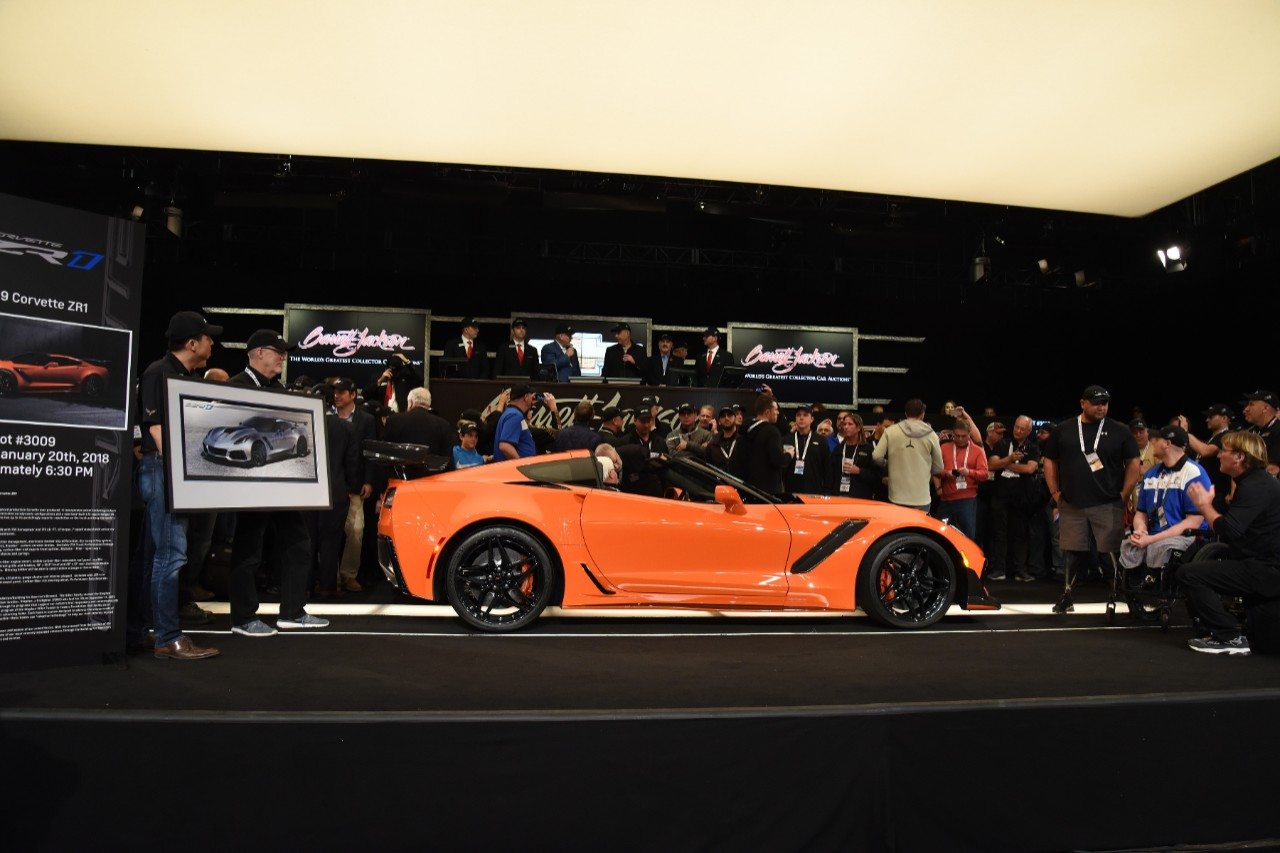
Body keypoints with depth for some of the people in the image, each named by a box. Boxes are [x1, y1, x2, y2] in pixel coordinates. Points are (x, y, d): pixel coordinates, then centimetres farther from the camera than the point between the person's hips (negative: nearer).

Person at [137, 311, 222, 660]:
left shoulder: (187, 377, 18)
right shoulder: (158, 373, -8)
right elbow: (157, 427, -15)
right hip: (163, 470, -9)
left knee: (159, 554, 13)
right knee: (171, 554, -9)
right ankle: (168, 639, -4)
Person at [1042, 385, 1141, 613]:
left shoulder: (1119, 431, 3)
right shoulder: (1063, 430, 7)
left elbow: (1133, 464, 4)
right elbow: (1049, 461, 12)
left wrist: (1124, 495, -3)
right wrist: (1055, 493, 5)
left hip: (1108, 506, -2)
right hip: (1071, 506, 2)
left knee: (1114, 553, -4)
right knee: (1072, 553, 8)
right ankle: (1066, 598, 18)